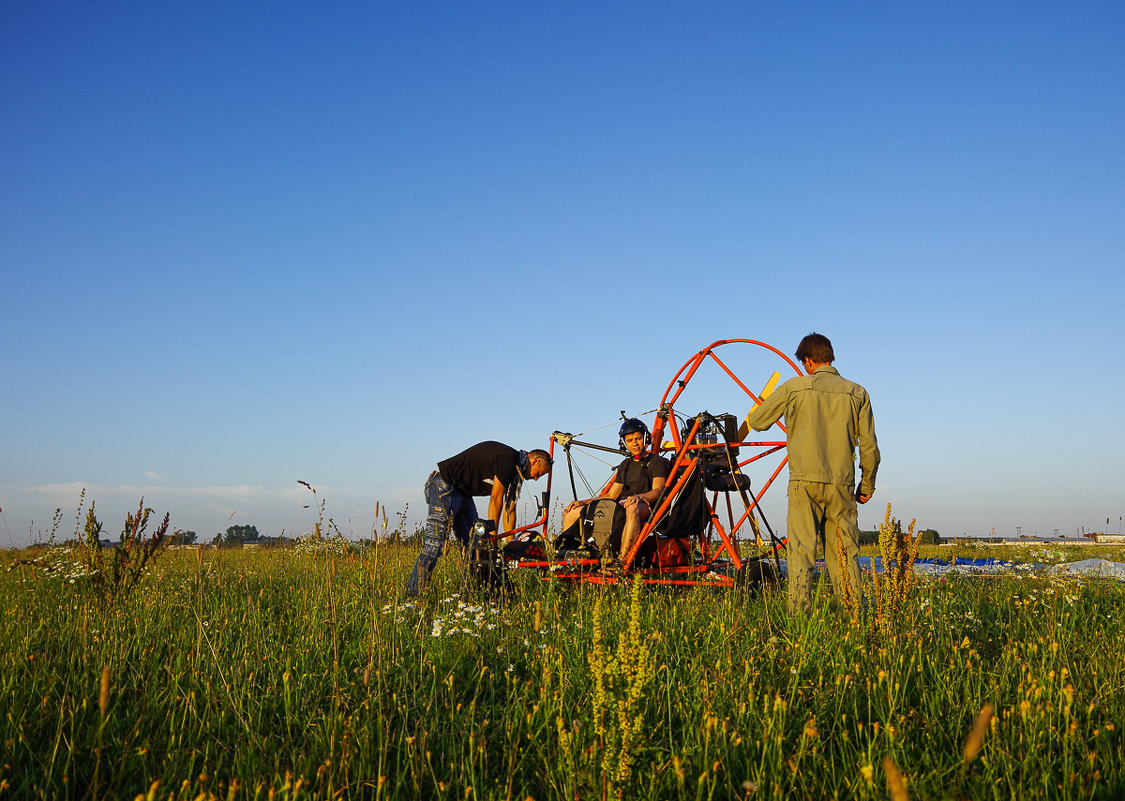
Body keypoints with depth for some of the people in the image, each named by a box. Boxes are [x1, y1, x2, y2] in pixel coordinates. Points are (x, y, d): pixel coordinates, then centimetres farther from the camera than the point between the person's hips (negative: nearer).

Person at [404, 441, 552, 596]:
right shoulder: (508, 459, -20)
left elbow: (510, 509, 11)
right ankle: (412, 593, -14)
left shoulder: (515, 468, 9)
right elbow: (496, 499, -17)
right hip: (444, 487, -10)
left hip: (463, 493, 10)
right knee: (434, 544, -15)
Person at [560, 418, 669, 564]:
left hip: (645, 508, -7)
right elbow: (611, 495, 26)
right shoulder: (625, 465, 25)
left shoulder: (657, 461, 6)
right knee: (570, 512, -2)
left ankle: (622, 559, -52)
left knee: (633, 507, -46)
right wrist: (583, 502, 14)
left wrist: (638, 497, -31)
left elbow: (657, 491, -9)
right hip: (621, 507, 7)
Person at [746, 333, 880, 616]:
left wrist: (765, 404, 31)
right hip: (841, 484, 2)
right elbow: (869, 446, 7)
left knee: (801, 550, -1)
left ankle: (798, 612, -6)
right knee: (845, 552, 7)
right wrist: (867, 485, 18)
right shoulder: (857, 393, 7)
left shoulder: (794, 387, 1)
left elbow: (756, 422, 9)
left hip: (805, 481, -2)